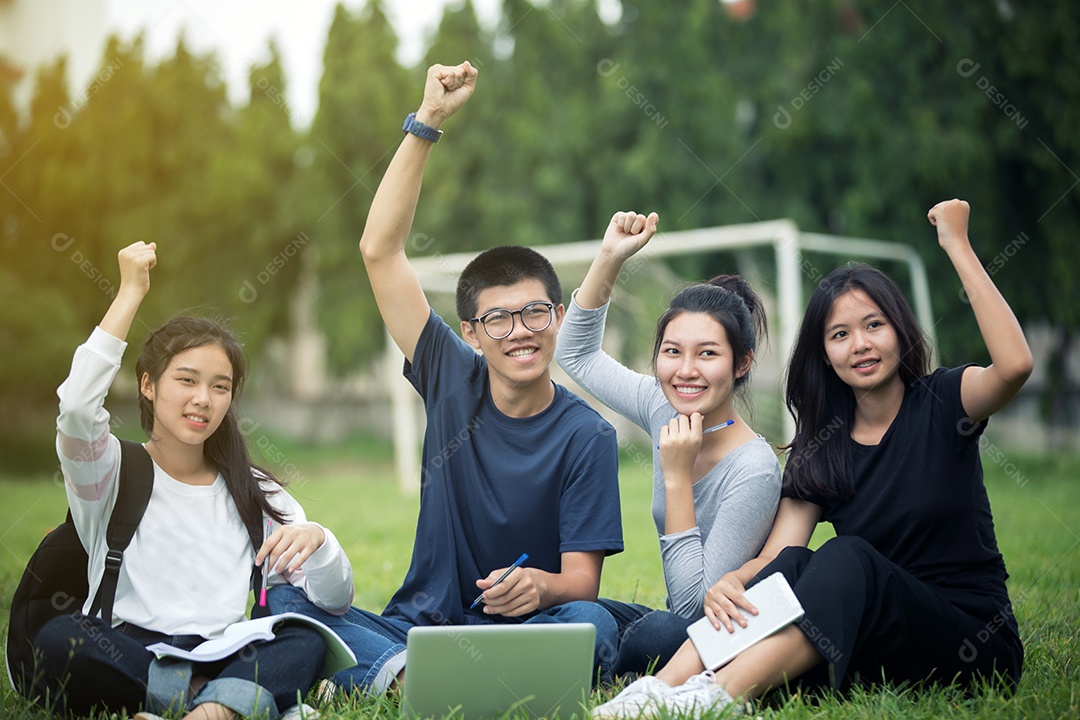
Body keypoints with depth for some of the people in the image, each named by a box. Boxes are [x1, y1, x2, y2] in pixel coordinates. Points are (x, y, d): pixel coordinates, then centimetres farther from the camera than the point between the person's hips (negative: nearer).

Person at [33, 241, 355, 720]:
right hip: (126, 657, -2)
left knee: (308, 642, -27)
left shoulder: (254, 493, 18)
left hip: (225, 660, 2)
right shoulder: (113, 474, 10)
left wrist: (316, 541, -11)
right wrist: (130, 293, -7)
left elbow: (336, 600, 12)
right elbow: (77, 408, -15)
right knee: (59, 639, -34)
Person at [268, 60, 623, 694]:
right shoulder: (455, 382, 1)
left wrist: (541, 588, -34)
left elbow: (582, 580, -8)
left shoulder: (586, 435, -6)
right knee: (286, 598, -19)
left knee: (593, 626, -35)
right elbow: (381, 250, -4)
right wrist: (427, 124, -10)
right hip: (416, 624, 3)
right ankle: (404, 672, -40)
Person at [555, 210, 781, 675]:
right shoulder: (665, 409, -2)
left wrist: (677, 478, -26)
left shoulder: (754, 472, -23)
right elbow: (577, 354, 11)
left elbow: (695, 605, -24)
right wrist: (610, 258, -1)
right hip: (680, 621, 7)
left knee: (654, 635, -35)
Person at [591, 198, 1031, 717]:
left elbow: (1015, 364, -26)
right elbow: (776, 553, -5)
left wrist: (956, 244, -22)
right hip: (869, 646, 4)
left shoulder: (944, 402, -3)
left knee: (846, 557, -30)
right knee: (792, 563, -24)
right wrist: (730, 581, -28)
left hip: (976, 646, -4)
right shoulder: (819, 449, 7)